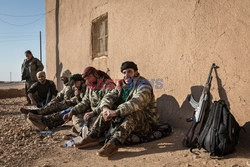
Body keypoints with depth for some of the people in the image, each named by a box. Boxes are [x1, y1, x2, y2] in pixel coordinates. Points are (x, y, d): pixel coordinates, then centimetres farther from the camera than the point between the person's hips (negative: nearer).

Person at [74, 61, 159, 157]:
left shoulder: (143, 85, -13)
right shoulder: (121, 85, 9)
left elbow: (136, 103, -32)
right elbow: (109, 97, -5)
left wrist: (116, 112, -42)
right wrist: (105, 108, -29)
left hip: (146, 122, -6)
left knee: (133, 113, -36)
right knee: (107, 112, -8)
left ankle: (113, 144, -49)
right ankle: (92, 137, -16)